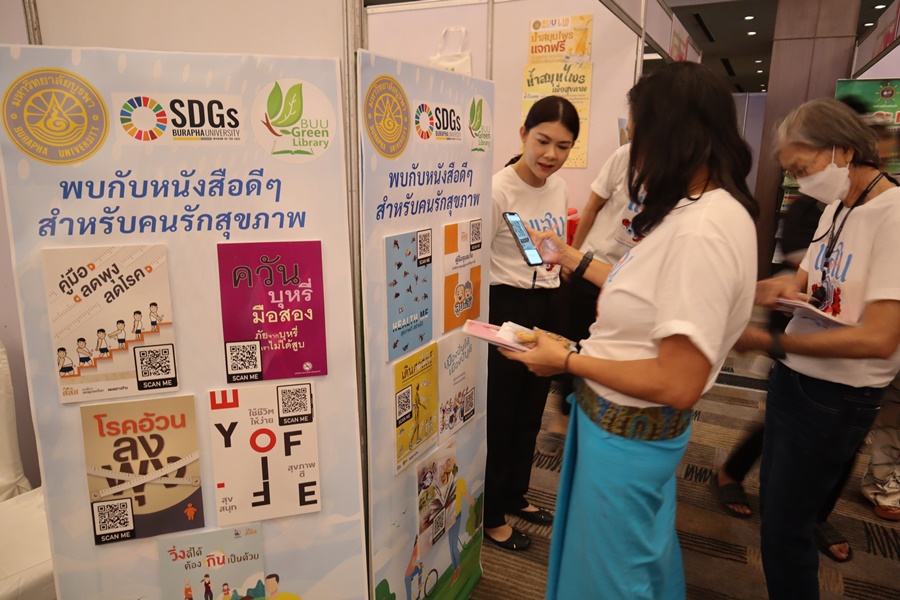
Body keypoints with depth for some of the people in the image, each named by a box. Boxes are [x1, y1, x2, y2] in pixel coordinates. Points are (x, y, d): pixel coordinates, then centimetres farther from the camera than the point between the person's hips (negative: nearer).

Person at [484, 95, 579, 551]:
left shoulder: (560, 188, 6)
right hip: (507, 307, -7)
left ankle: (515, 496, 40)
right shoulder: (499, 190, -17)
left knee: (530, 409, 19)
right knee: (500, 413, 6)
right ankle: (492, 515, 26)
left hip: (548, 307, 7)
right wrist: (487, 320, -21)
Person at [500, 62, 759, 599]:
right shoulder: (701, 210, 2)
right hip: (632, 427, 9)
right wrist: (573, 260, 20)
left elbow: (678, 384, -29)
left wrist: (567, 361, -18)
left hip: (627, 437, -9)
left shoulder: (702, 231, -29)